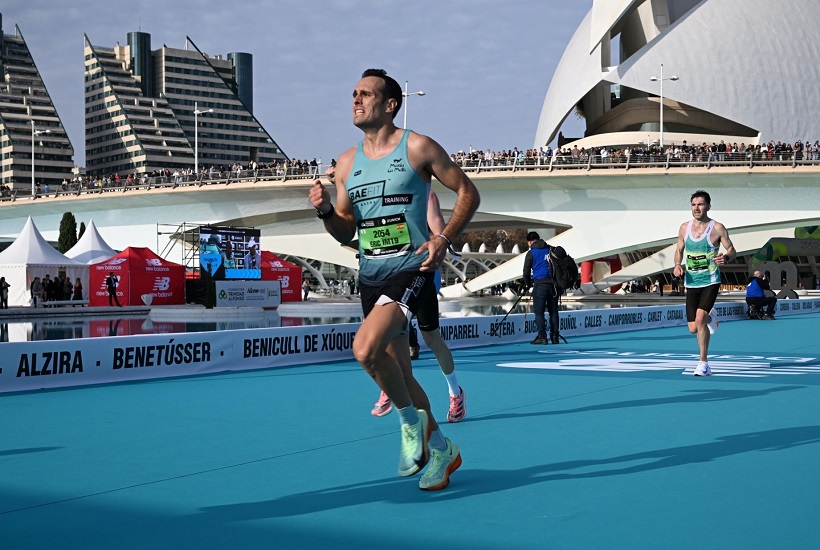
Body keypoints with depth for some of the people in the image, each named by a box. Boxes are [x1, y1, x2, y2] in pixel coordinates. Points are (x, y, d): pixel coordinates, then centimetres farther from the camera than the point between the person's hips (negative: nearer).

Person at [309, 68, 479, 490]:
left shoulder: (418, 147, -5)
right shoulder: (346, 164, 11)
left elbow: (467, 192, 0)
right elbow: (346, 233, 16)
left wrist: (444, 239, -13)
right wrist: (325, 211, -5)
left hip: (412, 271, -6)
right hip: (370, 278, 7)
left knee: (366, 348, -26)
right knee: (400, 373, 12)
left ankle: (411, 421, -1)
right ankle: (441, 449, 30)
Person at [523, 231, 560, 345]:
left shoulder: (531, 253, -1)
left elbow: (526, 271, 2)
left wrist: (528, 284, 17)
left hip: (540, 284, -5)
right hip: (553, 283, 5)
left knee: (539, 312, 0)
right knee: (553, 311, 9)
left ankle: (542, 337, -6)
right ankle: (554, 337, 10)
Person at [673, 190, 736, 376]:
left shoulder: (717, 228, -7)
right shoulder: (684, 228, 5)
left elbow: (731, 249, 0)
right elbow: (679, 250, 16)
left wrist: (726, 258, -23)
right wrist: (677, 265, -4)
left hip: (710, 282, -4)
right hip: (691, 283, 4)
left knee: (699, 318, -23)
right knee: (693, 328, 4)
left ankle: (703, 363, -9)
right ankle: (710, 318, 42)